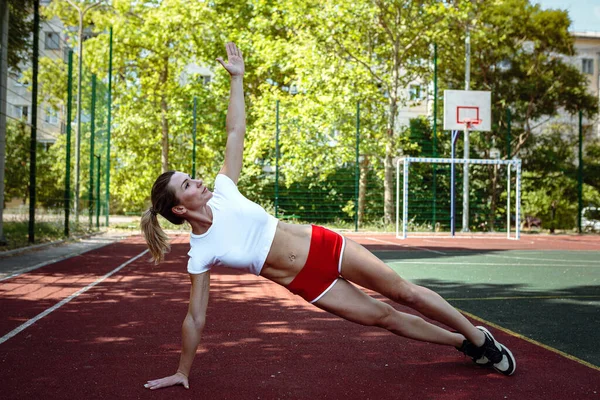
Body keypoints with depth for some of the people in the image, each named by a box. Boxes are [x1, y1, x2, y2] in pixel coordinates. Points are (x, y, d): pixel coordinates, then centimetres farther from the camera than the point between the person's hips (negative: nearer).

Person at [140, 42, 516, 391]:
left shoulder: (223, 191, -7)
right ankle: (462, 342, 27)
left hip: (323, 245, 2)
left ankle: (477, 338, 25)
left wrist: (237, 78, -7)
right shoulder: (200, 255, -13)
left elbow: (235, 132, -3)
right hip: (308, 283, -2)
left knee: (405, 293, 6)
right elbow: (195, 318, -7)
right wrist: (182, 372, -3)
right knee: (384, 317, 5)